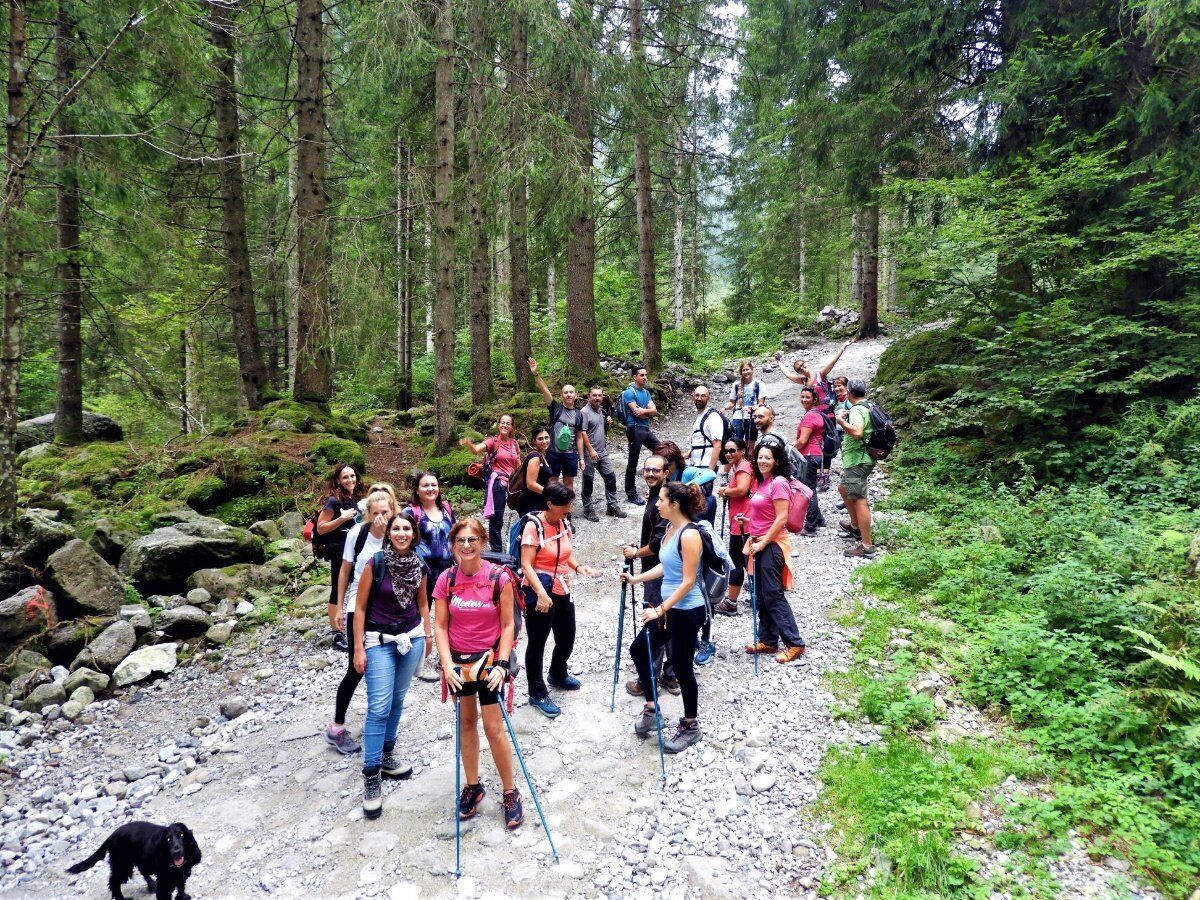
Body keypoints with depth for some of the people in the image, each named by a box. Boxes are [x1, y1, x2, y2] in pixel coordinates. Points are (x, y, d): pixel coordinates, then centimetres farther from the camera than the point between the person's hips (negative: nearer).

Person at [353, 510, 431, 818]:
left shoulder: (420, 567, -3)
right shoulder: (375, 563, -15)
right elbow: (361, 607, -9)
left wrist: (428, 634, 15)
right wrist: (358, 648, -10)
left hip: (412, 637, 4)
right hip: (379, 641, -4)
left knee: (397, 702, 13)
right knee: (379, 708, -8)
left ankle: (386, 757, 31)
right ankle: (371, 777, 0)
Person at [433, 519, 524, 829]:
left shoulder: (499, 577, -14)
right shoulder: (446, 579, -6)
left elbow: (508, 625, -9)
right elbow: (440, 626, -3)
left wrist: (501, 664, -16)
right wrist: (447, 665, -13)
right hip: (458, 659, 3)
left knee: (493, 727, -2)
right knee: (466, 722, 15)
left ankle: (510, 793, 15)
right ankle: (473, 786, 31)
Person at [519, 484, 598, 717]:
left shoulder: (564, 523, 4)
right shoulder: (534, 526, -18)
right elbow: (526, 565, -21)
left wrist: (579, 567, -1)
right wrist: (541, 593, -31)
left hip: (562, 591, 8)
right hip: (539, 594, -8)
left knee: (567, 637, 20)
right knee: (537, 643, 6)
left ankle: (558, 675, 47)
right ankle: (537, 694, 21)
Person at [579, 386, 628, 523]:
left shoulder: (601, 411, 11)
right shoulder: (584, 412, -13)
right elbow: (582, 433, -19)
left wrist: (608, 423, 3)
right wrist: (591, 450, -22)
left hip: (602, 453, 8)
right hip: (589, 454, -8)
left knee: (610, 477, 8)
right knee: (588, 482, 2)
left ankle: (612, 506, 18)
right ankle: (588, 509, 13)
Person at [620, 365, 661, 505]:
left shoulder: (646, 392, 15)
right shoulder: (629, 392, -9)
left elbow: (655, 411, 4)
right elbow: (636, 412, -19)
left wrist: (644, 411, -14)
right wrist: (649, 413, -3)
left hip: (646, 429, 8)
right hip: (635, 429, -8)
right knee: (633, 461, -2)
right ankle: (631, 494, 6)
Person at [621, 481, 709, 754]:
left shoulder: (689, 535, -23)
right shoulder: (671, 529, 4)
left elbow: (688, 582, -23)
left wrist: (660, 610, -25)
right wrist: (636, 579, 16)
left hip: (686, 612, -9)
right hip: (669, 609, 9)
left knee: (682, 668, 5)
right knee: (639, 649, 16)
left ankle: (690, 727, 25)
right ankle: (651, 708, 31)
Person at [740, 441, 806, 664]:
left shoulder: (778, 483, -15)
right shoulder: (761, 482, 12)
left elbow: (781, 518, -19)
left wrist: (763, 542, -17)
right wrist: (749, 520, 8)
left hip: (772, 545, -9)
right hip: (759, 545, 9)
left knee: (773, 596, -5)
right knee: (762, 596, 13)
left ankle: (794, 644, 3)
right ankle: (768, 641, 24)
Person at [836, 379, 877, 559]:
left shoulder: (856, 410, -18)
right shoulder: (870, 407, 11)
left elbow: (857, 432, -35)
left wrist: (841, 421, -24)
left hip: (857, 461, -10)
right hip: (864, 458, 10)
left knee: (859, 501, -9)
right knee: (843, 489, 27)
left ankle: (866, 546, -9)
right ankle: (855, 526, 40)